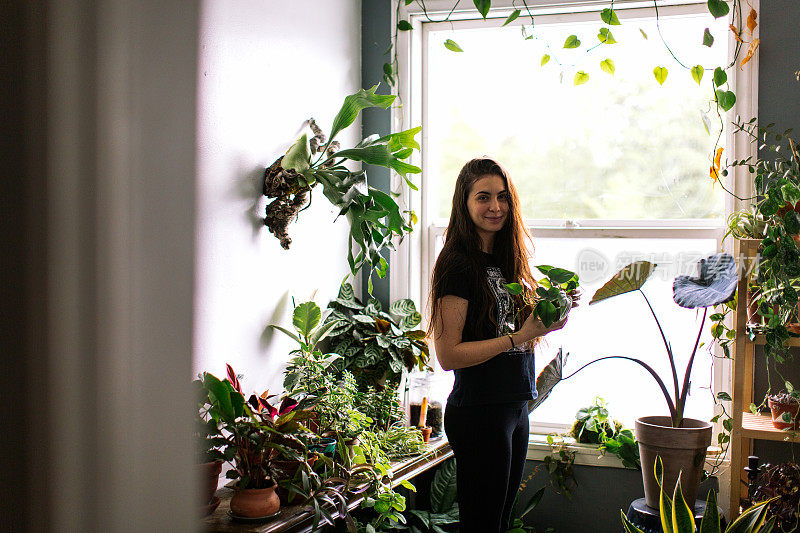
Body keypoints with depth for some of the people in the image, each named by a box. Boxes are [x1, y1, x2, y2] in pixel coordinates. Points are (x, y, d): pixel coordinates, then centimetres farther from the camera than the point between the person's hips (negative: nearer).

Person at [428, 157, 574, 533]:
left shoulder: (506, 259, 11)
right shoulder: (458, 264, -14)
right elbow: (448, 355, -18)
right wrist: (520, 336, -20)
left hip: (516, 408, 8)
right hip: (479, 413, -8)